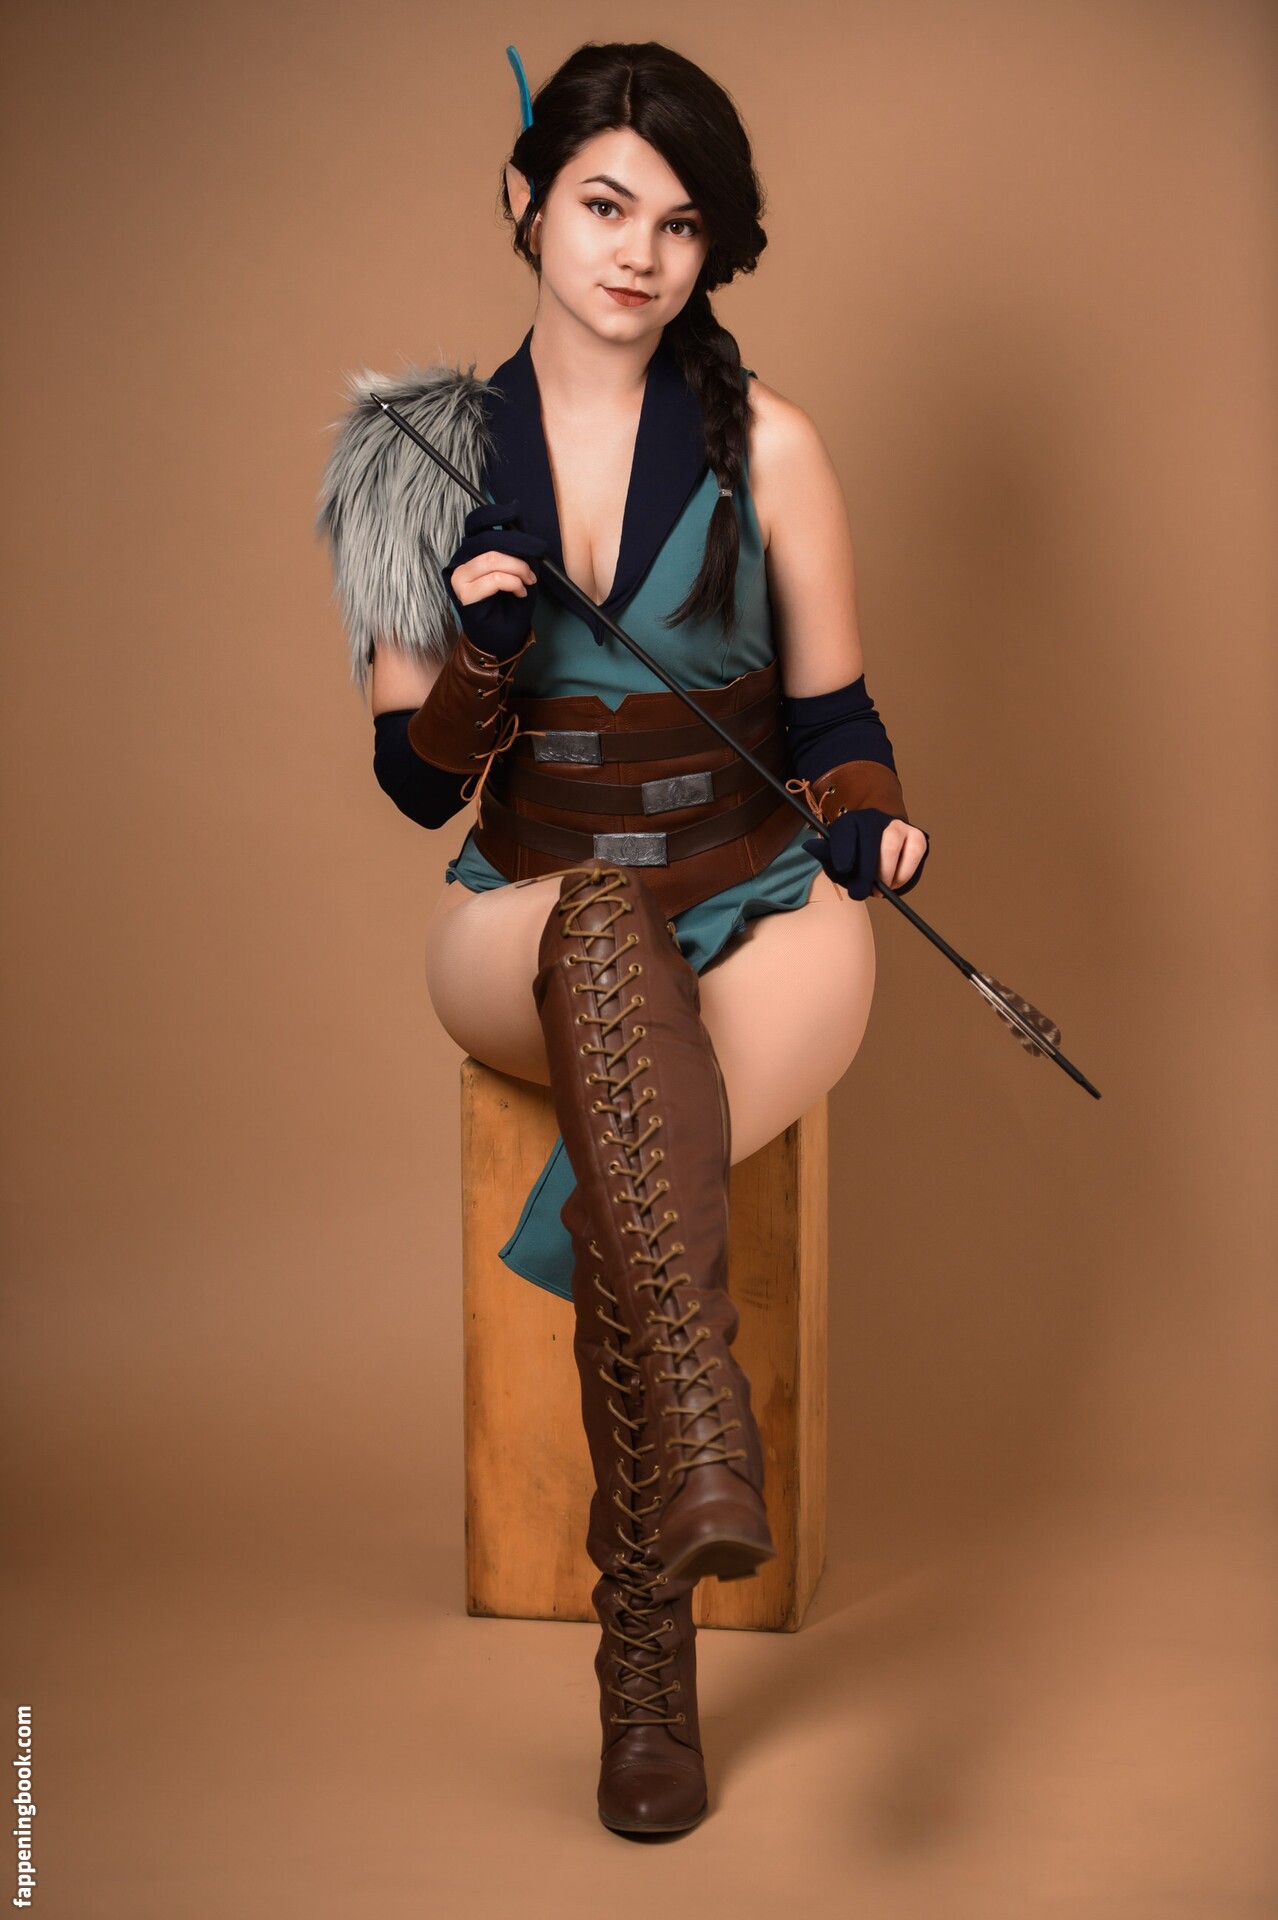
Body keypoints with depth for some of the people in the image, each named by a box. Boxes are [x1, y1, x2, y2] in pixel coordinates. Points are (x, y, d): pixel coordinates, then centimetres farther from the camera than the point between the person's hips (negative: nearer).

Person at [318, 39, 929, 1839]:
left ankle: (648, 1649, -22)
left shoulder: (766, 442, 3)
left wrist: (870, 823, -14)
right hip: (524, 919, 1)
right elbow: (415, 783, 5)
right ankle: (704, 1416, -46)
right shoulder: (437, 450, 5)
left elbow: (830, 716, 8)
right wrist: (481, 651, -15)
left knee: (621, 1191, -33)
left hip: (753, 909, -1)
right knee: (607, 922, -39)